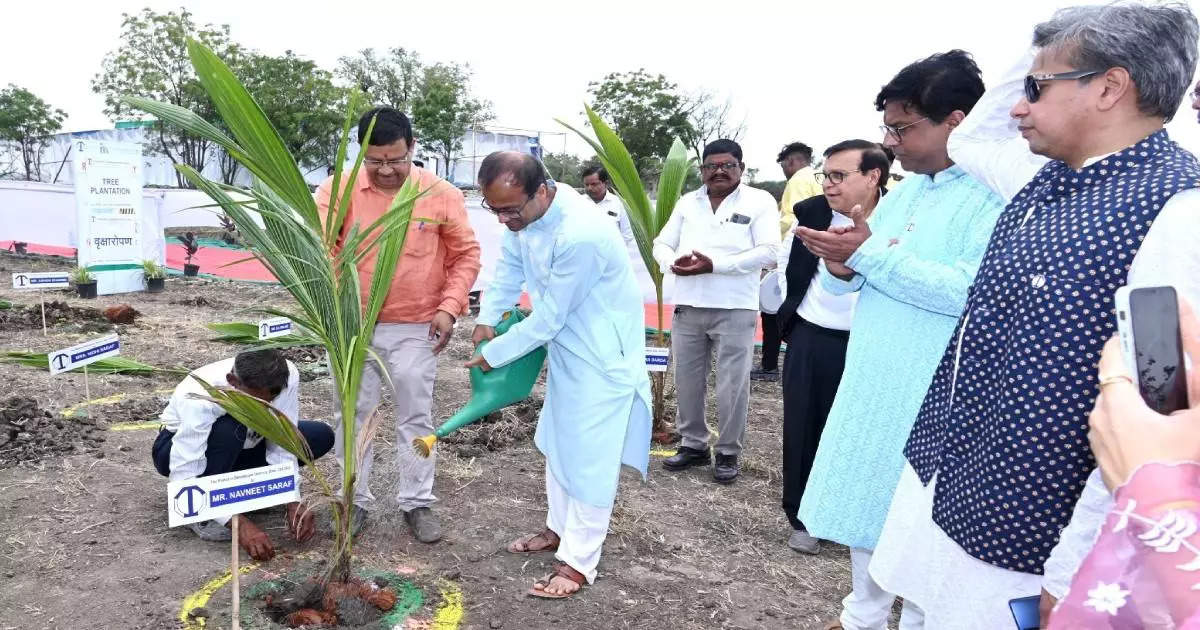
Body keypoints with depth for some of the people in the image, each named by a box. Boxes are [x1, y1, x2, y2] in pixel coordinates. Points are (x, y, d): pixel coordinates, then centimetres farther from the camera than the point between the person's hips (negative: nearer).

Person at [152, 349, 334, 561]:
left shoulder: (288, 376, -29)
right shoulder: (200, 395, -39)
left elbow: (282, 448, -22)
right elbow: (185, 476, -39)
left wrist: (293, 504, -34)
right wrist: (239, 523, -46)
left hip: (241, 446, 5)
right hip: (181, 447, -4)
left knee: (321, 436, -13)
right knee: (230, 428, -38)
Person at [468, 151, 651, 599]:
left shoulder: (579, 235, -35)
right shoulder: (525, 211, -9)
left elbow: (548, 319, -26)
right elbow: (509, 264, 8)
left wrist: (493, 354, -14)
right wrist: (487, 319, -4)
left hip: (602, 354, -9)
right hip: (565, 346, 9)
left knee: (589, 455, -1)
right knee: (559, 443, 20)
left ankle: (579, 562, 12)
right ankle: (559, 528, 38)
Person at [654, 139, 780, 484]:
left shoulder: (759, 201, -1)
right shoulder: (687, 202, 12)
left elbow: (768, 251, -11)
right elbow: (661, 244, 12)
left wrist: (715, 265, -19)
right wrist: (674, 261, -13)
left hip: (735, 310, -4)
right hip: (687, 307, 4)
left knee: (732, 386, 2)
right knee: (687, 381, 11)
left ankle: (728, 453, 17)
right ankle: (693, 445, 26)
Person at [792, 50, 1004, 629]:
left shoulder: (998, 192, -14)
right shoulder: (903, 192, 11)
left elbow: (972, 291, -26)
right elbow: (860, 278, 13)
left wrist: (870, 255, -22)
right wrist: (842, 269, -11)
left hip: (933, 397, -8)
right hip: (870, 382, 8)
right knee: (864, 505, 18)